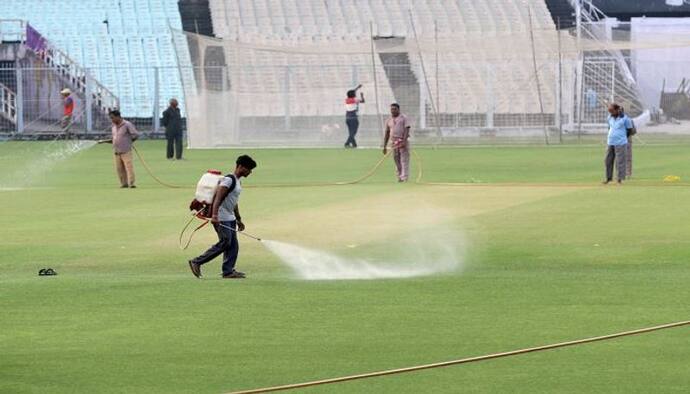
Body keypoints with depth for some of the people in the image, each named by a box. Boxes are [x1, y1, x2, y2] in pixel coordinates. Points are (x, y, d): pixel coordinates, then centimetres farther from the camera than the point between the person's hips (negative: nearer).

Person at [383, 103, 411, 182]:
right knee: (396, 160, 5)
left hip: (403, 141, -5)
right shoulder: (389, 120, 16)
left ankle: (404, 177, -13)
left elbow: (406, 130, -9)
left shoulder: (404, 118, 1)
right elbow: (387, 133, 18)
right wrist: (384, 146, 14)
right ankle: (399, 177, 10)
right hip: (394, 142, 5)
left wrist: (404, 141, -22)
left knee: (404, 159, -10)